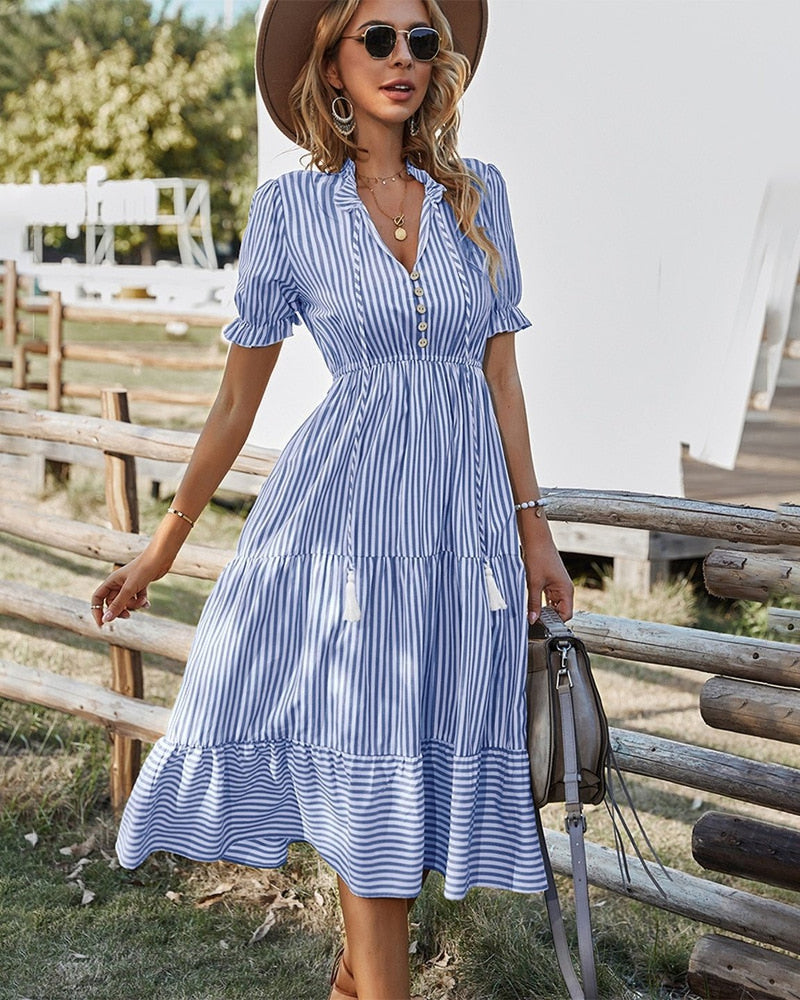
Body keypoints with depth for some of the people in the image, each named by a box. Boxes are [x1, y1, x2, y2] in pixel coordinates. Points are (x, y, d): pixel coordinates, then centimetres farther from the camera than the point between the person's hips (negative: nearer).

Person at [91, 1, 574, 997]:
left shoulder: (479, 192, 8)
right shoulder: (289, 208, 0)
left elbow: (500, 373, 11)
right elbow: (237, 398, 5)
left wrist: (533, 526, 9)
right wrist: (162, 546, 7)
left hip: (465, 512, 3)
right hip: (345, 504, -3)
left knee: (419, 757, 8)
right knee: (364, 771, -2)